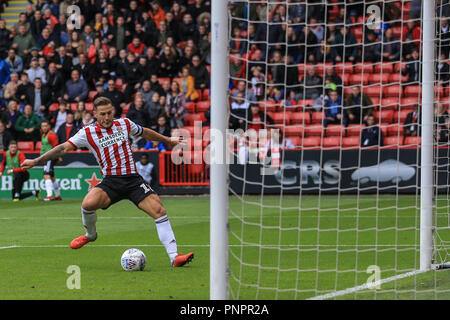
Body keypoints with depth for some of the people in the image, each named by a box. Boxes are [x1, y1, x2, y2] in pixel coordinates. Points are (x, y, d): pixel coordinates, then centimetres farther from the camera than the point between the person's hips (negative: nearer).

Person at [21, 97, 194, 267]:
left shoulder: (124, 124, 10)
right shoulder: (88, 133, 2)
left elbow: (145, 132, 29)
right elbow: (64, 148, -2)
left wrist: (167, 140, 42)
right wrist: (36, 161, -10)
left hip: (133, 178, 2)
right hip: (111, 181, -2)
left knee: (158, 210, -15)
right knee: (88, 204, -28)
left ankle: (174, 256, -13)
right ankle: (90, 234, 7)